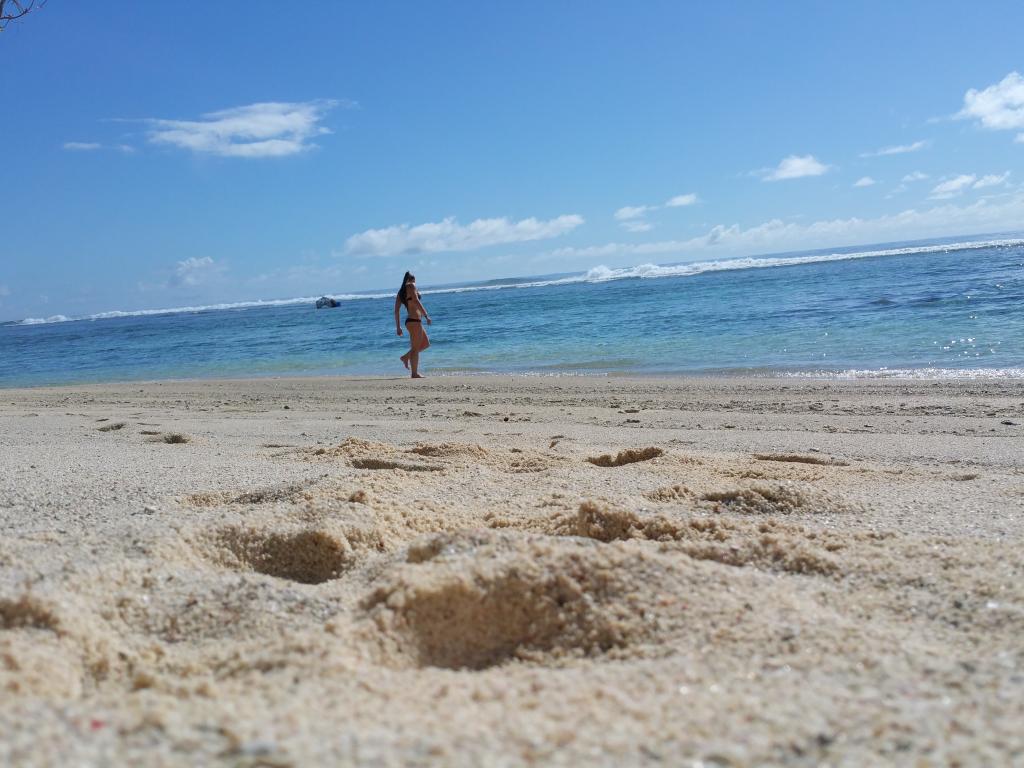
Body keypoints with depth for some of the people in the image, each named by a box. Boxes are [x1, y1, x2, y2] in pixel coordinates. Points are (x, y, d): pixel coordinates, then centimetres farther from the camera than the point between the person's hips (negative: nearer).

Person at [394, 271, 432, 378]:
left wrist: (398, 327, 17)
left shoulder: (400, 292, 18)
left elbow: (396, 311, 15)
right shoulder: (411, 286, -3)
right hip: (414, 320, -8)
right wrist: (426, 315, -19)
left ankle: (406, 357, 16)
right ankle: (415, 373, -3)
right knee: (415, 348, -5)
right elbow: (416, 301, -17)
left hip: (410, 321, 8)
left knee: (426, 343, 18)